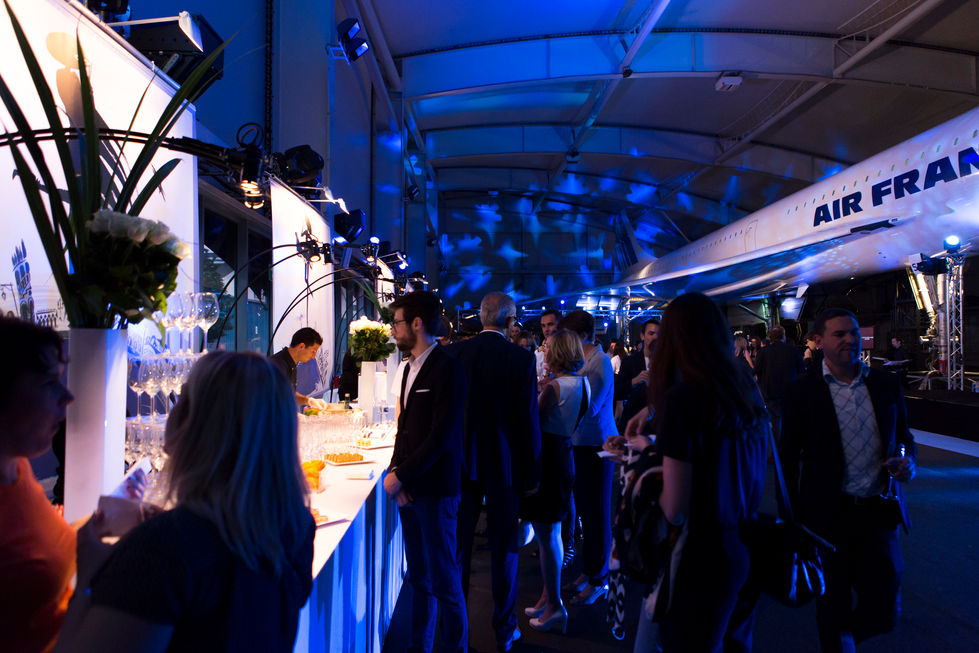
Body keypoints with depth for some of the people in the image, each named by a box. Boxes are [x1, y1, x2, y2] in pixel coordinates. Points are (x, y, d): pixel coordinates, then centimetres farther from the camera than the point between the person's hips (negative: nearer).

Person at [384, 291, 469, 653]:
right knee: (418, 577, 18)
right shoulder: (410, 367, 13)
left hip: (435, 490, -8)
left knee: (443, 580, 5)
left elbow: (442, 437, -19)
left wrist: (401, 476, -15)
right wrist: (395, 469, 2)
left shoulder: (448, 369, -15)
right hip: (408, 487, 8)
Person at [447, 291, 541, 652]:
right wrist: (531, 473, -3)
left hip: (462, 463, 2)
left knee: (459, 545, 15)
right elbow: (528, 419, -12)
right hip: (504, 464, -2)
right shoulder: (521, 358, -13)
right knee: (504, 548, 11)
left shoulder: (453, 352, -6)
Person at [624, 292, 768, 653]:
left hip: (704, 554, -7)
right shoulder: (746, 388, -2)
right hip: (749, 548, 7)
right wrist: (654, 409, 16)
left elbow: (675, 511, -21)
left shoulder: (684, 396, -22)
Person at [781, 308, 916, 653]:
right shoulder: (803, 391, -7)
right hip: (830, 517, -3)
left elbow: (904, 437, 16)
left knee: (884, 611, 10)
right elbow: (788, 458, -3)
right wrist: (793, 519, -4)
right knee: (833, 608, 12)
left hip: (880, 512, 3)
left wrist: (908, 461, -7)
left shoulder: (886, 384, 3)